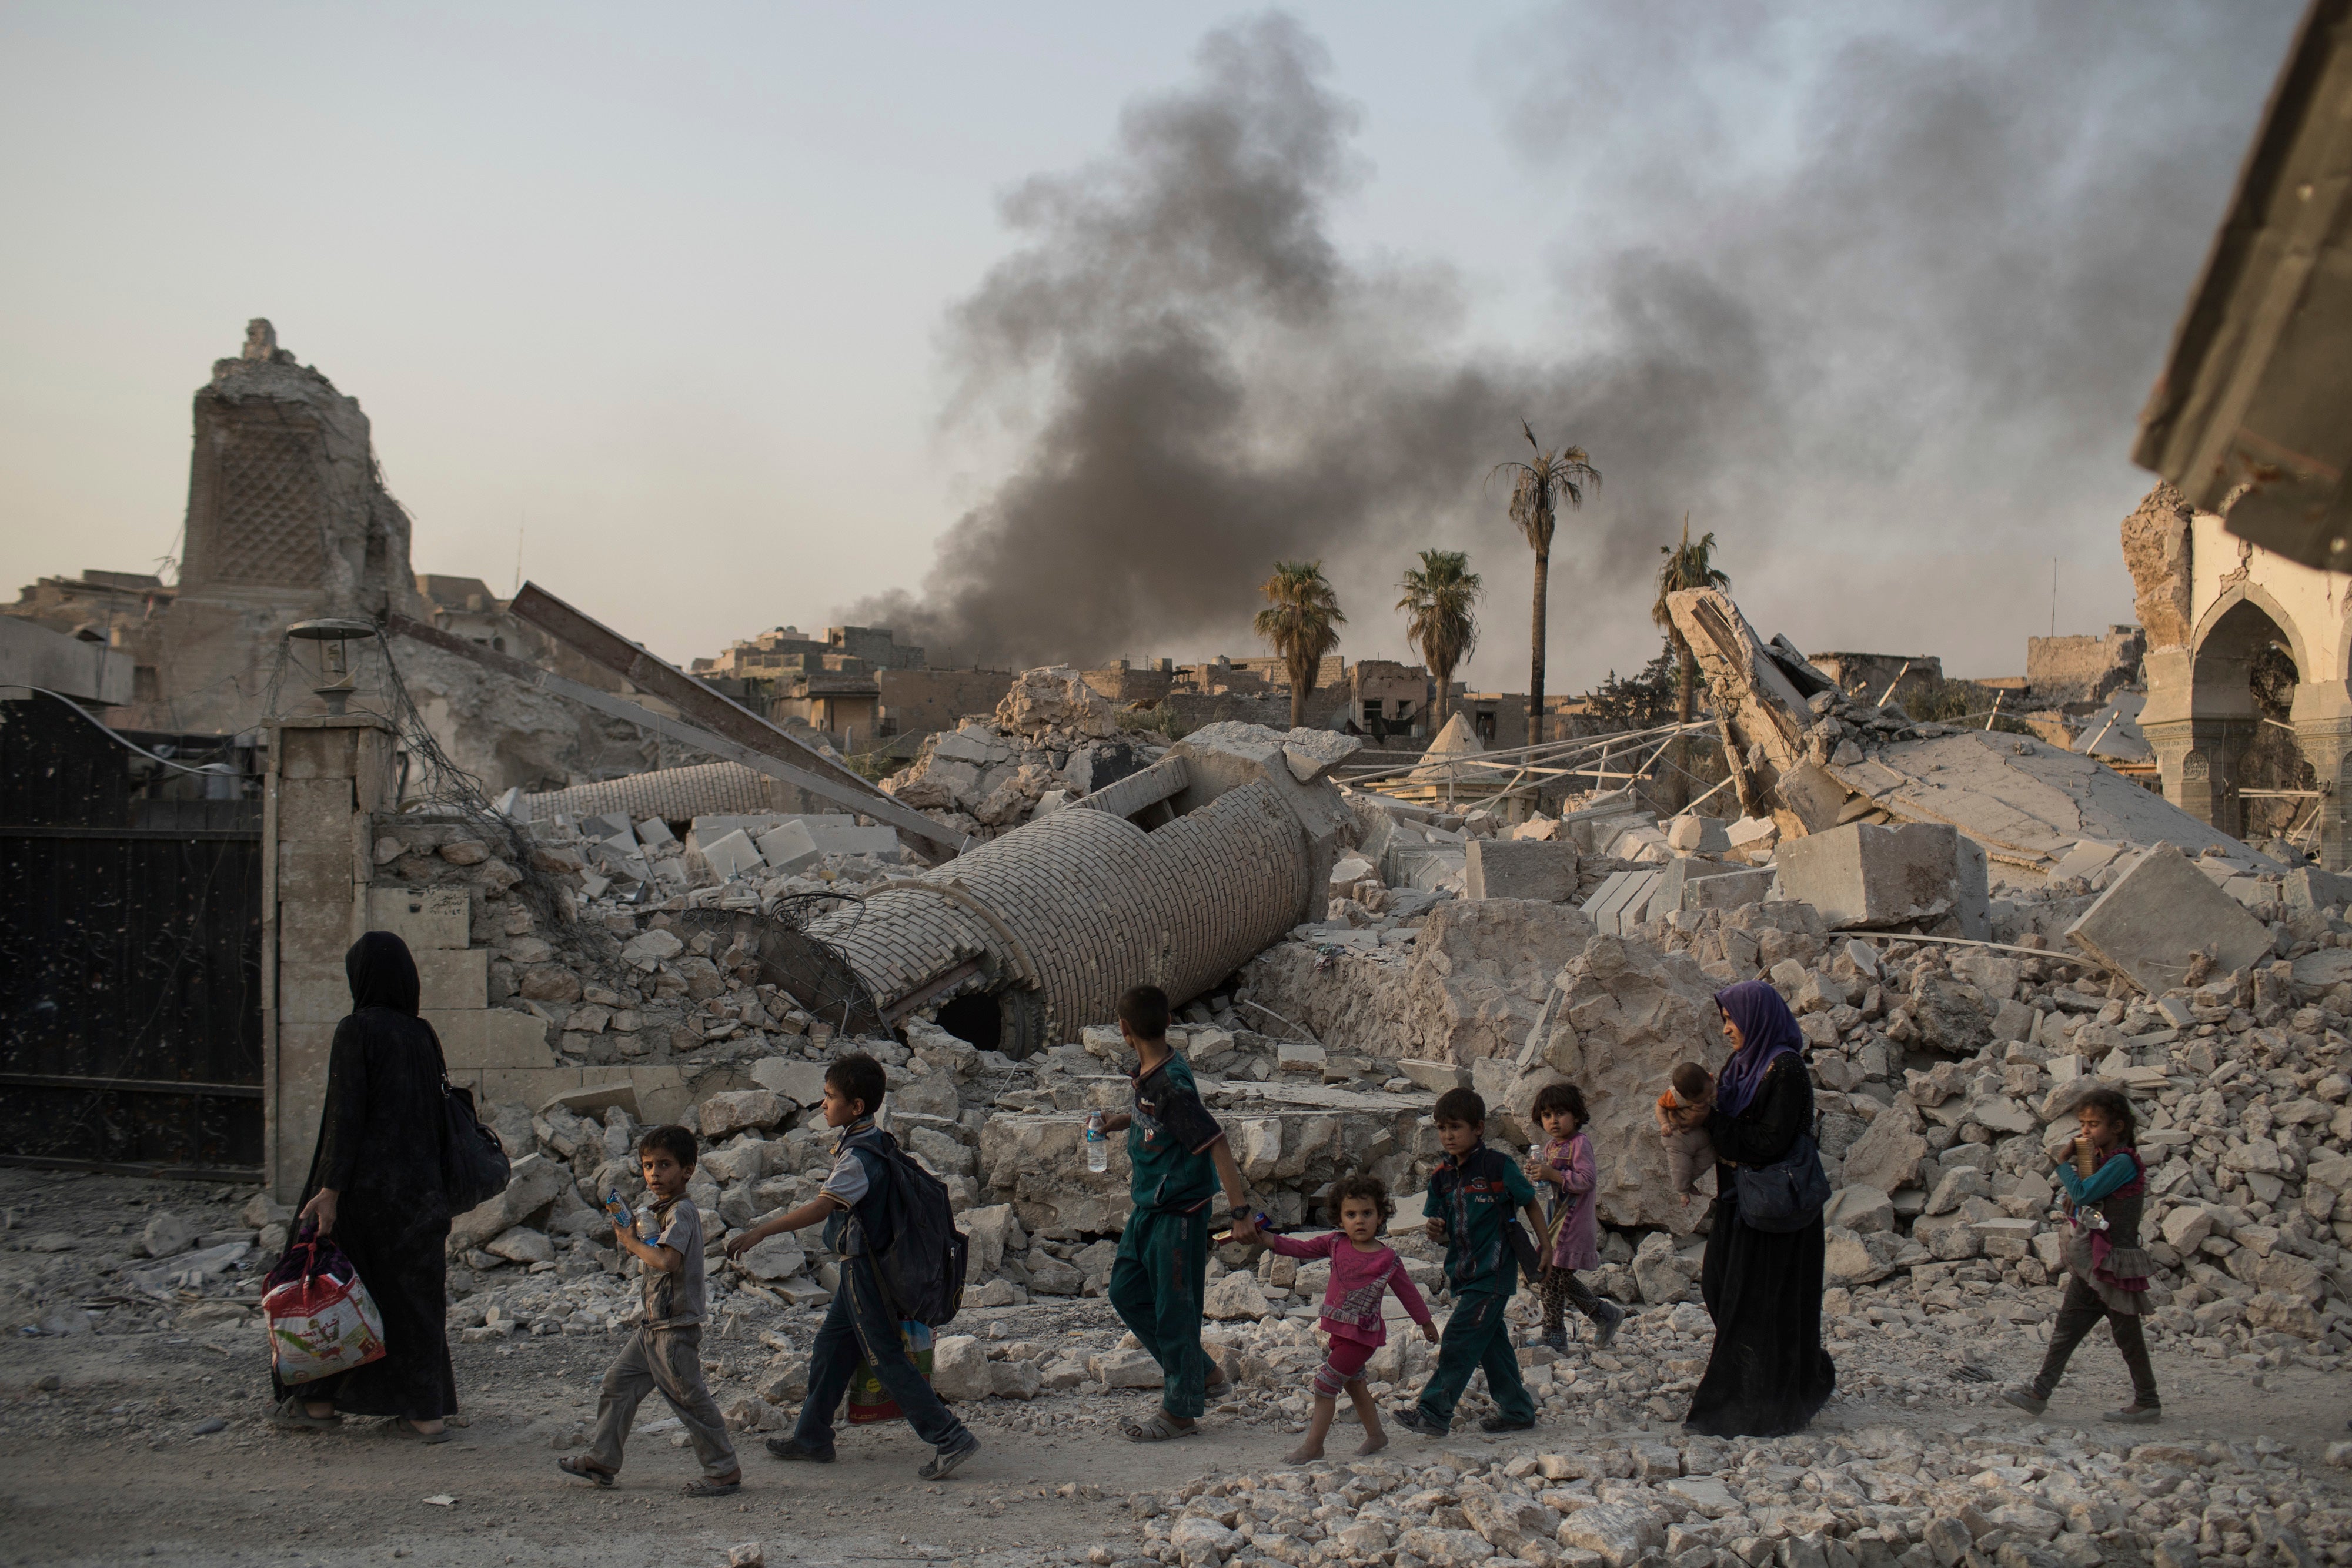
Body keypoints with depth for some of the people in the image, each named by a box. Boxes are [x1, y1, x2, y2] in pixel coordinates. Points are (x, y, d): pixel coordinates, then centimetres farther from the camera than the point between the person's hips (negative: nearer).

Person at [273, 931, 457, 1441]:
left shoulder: (357, 1031, -11)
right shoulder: (423, 1035, 6)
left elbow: (347, 1114, -17)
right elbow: (435, 1115, 10)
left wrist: (330, 1189, -18)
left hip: (364, 1182, -6)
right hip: (416, 1184, 6)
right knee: (414, 1290, 8)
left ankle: (320, 1400, 19)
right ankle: (429, 1411, 5)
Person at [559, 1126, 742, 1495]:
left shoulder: (682, 1211, -16)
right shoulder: (657, 1208, 14)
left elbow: (667, 1261, -29)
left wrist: (633, 1243, -14)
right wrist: (631, 1239, 5)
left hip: (676, 1328, -10)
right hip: (653, 1326, 10)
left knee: (690, 1397, -5)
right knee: (618, 1382, 14)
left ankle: (725, 1471, 2)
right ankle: (602, 1461, 24)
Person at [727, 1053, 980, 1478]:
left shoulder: (859, 1158, -23)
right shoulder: (876, 1142, 8)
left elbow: (821, 1207, -32)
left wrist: (760, 1232, -32)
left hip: (864, 1268, -10)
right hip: (863, 1267, 10)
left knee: (886, 1357, -5)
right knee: (831, 1347, 17)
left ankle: (950, 1438, -4)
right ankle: (811, 1439, 27)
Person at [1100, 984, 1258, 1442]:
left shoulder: (1171, 1083, -25)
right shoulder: (1148, 1073, 3)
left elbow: (1216, 1145, -26)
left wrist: (1240, 1213, -28)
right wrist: (1126, 1121, 23)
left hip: (1179, 1210, -10)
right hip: (1148, 1207, 10)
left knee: (1173, 1307, 0)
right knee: (1126, 1291, 16)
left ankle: (1181, 1410, 13)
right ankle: (1199, 1374, 27)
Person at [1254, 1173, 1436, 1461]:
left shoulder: (1387, 1260, -11)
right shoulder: (1336, 1243, -1)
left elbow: (1408, 1292, 1)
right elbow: (1300, 1248, 5)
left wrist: (1426, 1323, 12)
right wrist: (1263, 1237, -6)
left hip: (1362, 1334, -6)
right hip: (1339, 1329, 6)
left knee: (1325, 1385, -8)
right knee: (1353, 1382, 20)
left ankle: (1313, 1446, 2)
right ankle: (1375, 1435, 37)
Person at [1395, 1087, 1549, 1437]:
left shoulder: (1498, 1168, -11)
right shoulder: (1441, 1176, 7)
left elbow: (1530, 1204, -1)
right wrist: (1436, 1232, -10)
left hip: (1493, 1271, -7)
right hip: (1464, 1273, 7)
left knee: (1460, 1337, -11)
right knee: (1491, 1344, 13)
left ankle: (1434, 1412, -12)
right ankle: (1518, 1410, 25)